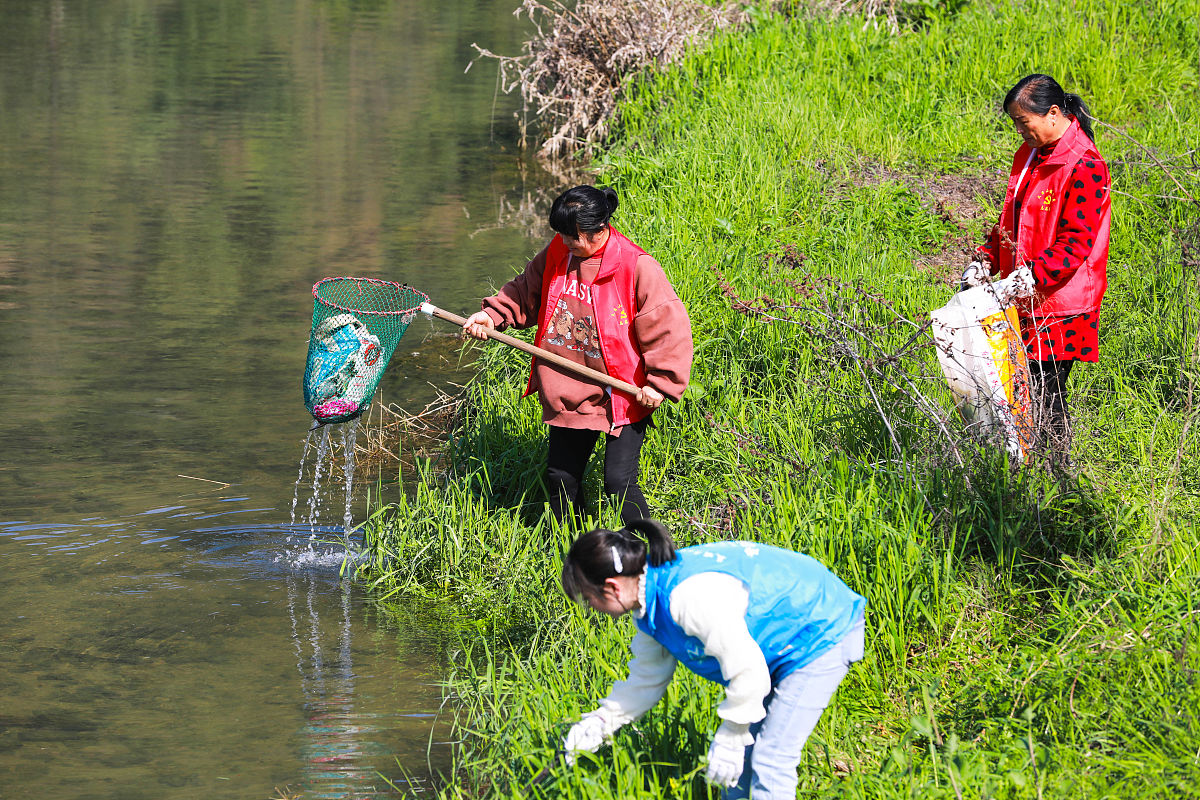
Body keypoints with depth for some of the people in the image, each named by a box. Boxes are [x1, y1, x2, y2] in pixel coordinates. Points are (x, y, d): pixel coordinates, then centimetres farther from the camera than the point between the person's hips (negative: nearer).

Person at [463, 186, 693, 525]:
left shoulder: (637, 267, -18)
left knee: (619, 481, -11)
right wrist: (492, 315, 2)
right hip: (568, 394, 6)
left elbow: (669, 326, -15)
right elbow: (526, 292, 17)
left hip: (622, 397, -6)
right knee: (561, 476, 14)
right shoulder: (557, 253, 0)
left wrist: (660, 383, -17)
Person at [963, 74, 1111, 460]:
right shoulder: (1029, 155, 14)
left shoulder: (1085, 167, -14)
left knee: (1045, 392, -7)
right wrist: (986, 260, 6)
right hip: (1025, 298, 8)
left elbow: (1076, 241, -19)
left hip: (1059, 306, -8)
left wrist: (1034, 273, -30)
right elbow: (1010, 219, 21)